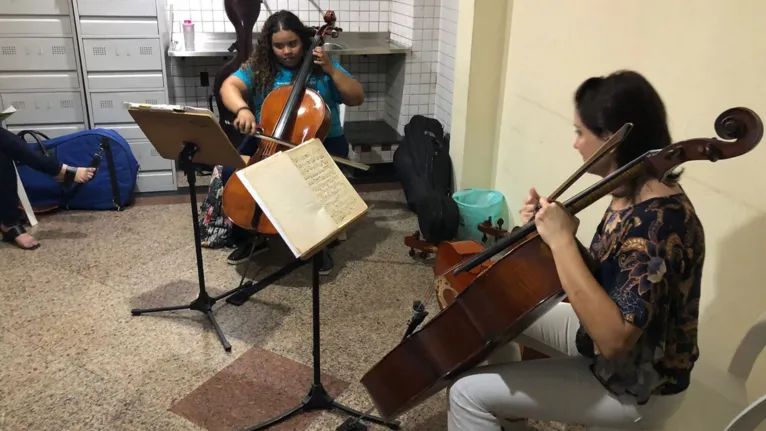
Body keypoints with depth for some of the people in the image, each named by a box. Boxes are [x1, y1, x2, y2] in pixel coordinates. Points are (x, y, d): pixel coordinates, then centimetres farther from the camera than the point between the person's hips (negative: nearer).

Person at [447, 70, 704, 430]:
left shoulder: (660, 219, -31)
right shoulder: (632, 194, -3)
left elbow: (614, 337, -37)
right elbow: (599, 276, 5)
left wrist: (562, 240, -36)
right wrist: (549, 226, -11)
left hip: (637, 388, -9)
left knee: (468, 392, -12)